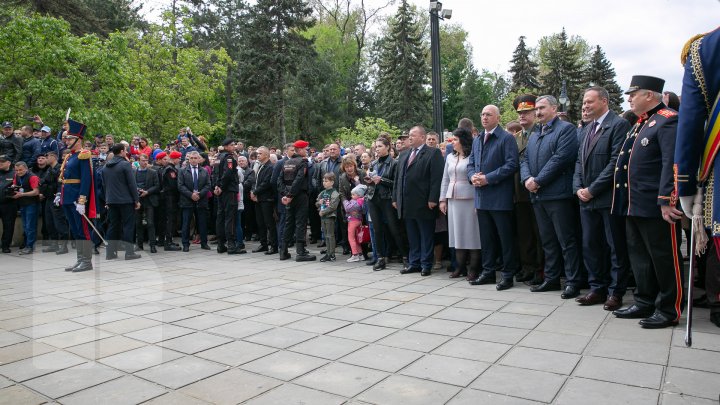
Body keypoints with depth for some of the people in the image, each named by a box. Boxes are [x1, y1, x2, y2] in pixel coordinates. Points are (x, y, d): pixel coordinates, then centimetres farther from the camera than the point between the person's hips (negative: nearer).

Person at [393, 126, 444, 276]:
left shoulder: (433, 153, -4)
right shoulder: (403, 154, 18)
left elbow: (436, 178, -11)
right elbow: (397, 177, 18)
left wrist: (433, 199, -17)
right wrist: (395, 198, 12)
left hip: (423, 203, -6)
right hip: (407, 204, 6)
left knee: (426, 236, 3)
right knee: (412, 236, 13)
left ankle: (426, 265, 12)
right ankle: (414, 263, 21)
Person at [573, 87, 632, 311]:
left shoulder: (619, 124, -7)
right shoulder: (585, 130, 17)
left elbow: (616, 161, -16)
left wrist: (592, 189, -15)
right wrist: (578, 188, 1)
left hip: (609, 197, -7)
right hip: (587, 199, 8)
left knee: (616, 247, 4)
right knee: (590, 246, 11)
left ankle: (615, 292, 13)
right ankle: (597, 289, 22)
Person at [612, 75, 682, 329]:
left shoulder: (668, 120, -11)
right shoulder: (641, 124, 18)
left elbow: (672, 163, -20)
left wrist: (667, 201, -24)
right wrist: (626, 199, 20)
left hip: (655, 207, -10)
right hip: (634, 205, 10)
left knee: (664, 259, 2)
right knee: (639, 256, 15)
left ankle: (669, 310, 13)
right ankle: (645, 303, 26)